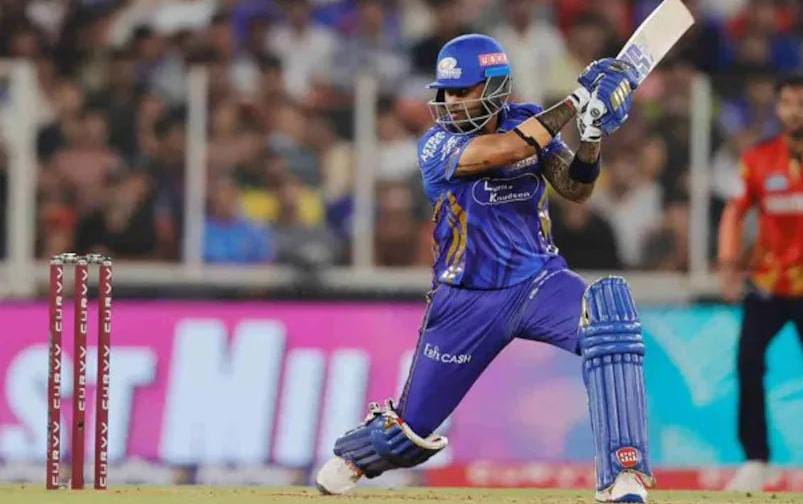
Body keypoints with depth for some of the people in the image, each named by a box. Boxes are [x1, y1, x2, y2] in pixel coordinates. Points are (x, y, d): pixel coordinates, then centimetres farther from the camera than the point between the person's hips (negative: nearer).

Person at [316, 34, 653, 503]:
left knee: (609, 306, -32)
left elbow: (574, 188, -9)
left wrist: (593, 135, -28)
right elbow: (502, 151, -31)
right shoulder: (437, 146, -13)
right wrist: (578, 102, -33)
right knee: (412, 429, 4)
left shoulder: (528, 120, -1)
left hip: (540, 283, 1)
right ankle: (351, 456, 44)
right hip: (468, 300, -1)